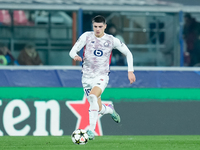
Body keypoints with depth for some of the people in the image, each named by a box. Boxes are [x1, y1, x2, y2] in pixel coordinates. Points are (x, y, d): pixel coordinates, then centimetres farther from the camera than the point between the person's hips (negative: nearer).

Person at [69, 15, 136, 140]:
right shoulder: (86, 36, -3)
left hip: (102, 76, -2)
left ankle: (92, 130, -29)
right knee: (99, 109, 6)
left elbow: (128, 53, 8)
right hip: (87, 76, 2)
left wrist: (130, 71, -1)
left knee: (93, 96, -32)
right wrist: (75, 56, -30)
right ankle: (110, 109, 45)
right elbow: (73, 51, -5)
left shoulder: (112, 40, -3)